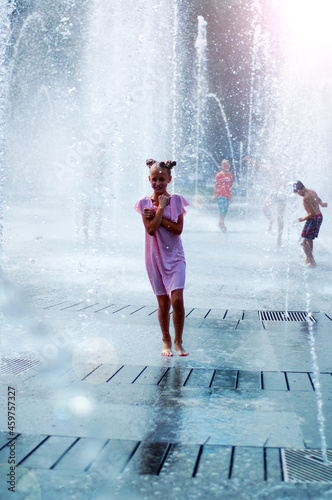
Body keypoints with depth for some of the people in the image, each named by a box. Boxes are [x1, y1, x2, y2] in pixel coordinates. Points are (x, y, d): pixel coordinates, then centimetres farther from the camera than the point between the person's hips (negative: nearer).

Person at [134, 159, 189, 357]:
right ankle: (166, 341, 24)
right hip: (155, 257, 1)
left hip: (175, 256, -1)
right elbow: (151, 229, -14)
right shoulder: (144, 202, -1)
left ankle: (178, 341, 2)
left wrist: (157, 215, -14)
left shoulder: (176, 200, -1)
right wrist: (161, 207, -14)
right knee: (163, 302, 8)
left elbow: (178, 229, -11)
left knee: (177, 299, -13)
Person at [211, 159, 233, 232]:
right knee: (222, 209, -14)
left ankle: (220, 223, 20)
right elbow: (215, 185, 3)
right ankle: (222, 225, -16)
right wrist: (214, 195, 0)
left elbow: (231, 186, 14)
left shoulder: (230, 175, 10)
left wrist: (231, 196, 14)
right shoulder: (218, 175, 1)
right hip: (220, 194, -4)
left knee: (225, 210, 6)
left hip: (228, 195, 4)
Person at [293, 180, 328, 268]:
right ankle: (308, 258, 40)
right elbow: (319, 200, 28)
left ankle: (312, 262, -7)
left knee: (304, 242, -8)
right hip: (320, 217, 10)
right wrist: (321, 204, 51)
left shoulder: (306, 198, -24)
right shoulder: (312, 191, 5)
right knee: (309, 239, 26)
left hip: (314, 219, -10)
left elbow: (312, 213, -26)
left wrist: (303, 219, -11)